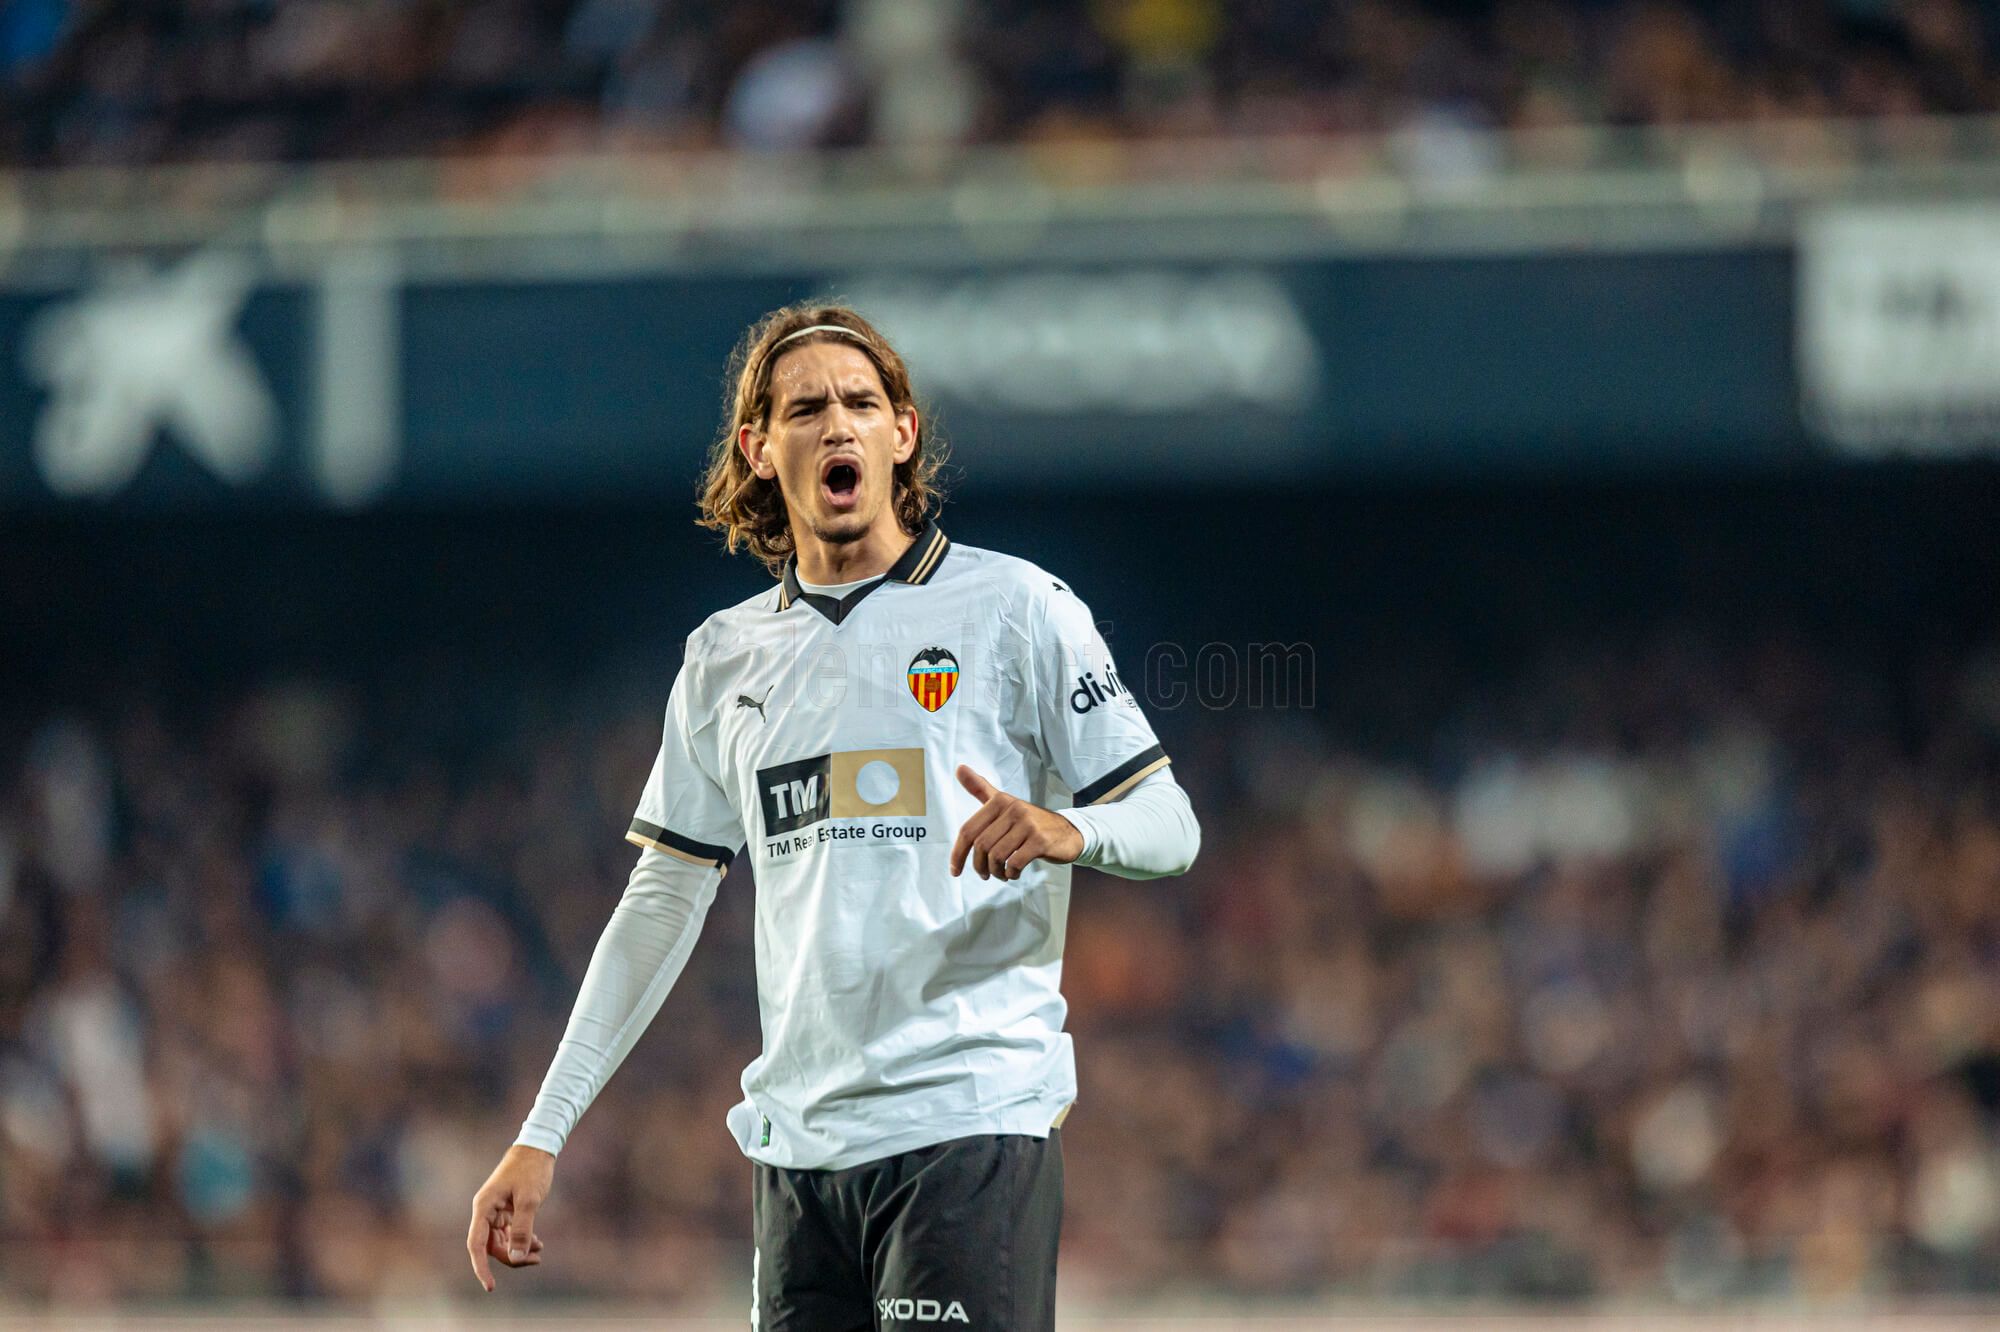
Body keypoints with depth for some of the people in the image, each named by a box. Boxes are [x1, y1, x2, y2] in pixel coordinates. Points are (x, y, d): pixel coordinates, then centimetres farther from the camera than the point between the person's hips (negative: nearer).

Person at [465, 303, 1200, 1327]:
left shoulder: (1016, 608, 2)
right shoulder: (725, 657, 15)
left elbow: (1169, 826, 1)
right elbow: (663, 902, 18)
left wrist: (1064, 831, -23)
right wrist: (542, 1134, 12)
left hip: (971, 1120, -5)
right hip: (797, 1146, 5)